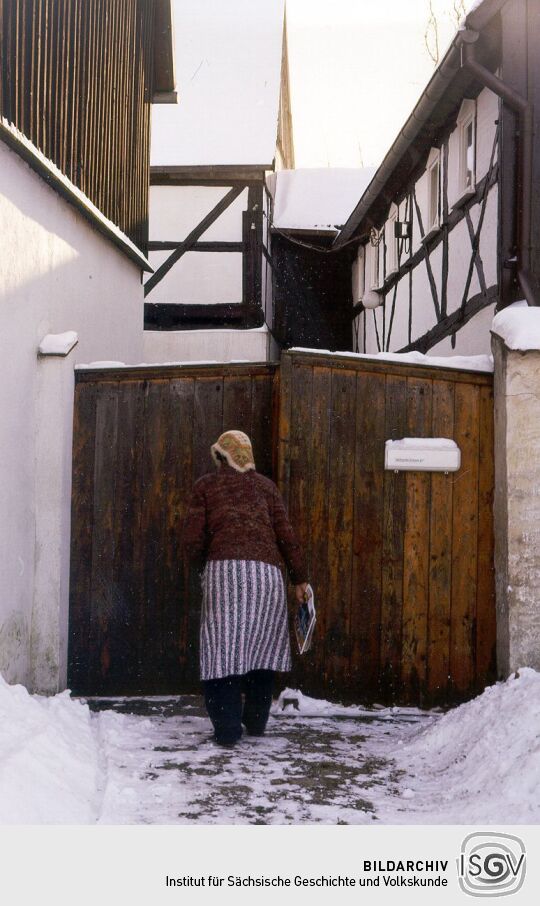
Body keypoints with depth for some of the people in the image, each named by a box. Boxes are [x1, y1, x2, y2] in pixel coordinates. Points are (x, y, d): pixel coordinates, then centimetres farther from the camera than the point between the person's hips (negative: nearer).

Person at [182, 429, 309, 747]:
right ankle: (256, 722, 22)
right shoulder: (265, 485, 19)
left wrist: (205, 554, 29)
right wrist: (301, 578, 15)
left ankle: (227, 728, -8)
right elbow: (286, 535, 11)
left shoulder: (206, 486, 13)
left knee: (222, 648, -1)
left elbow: (192, 542, 7)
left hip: (223, 570, -2)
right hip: (266, 571, 3)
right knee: (262, 645, 15)